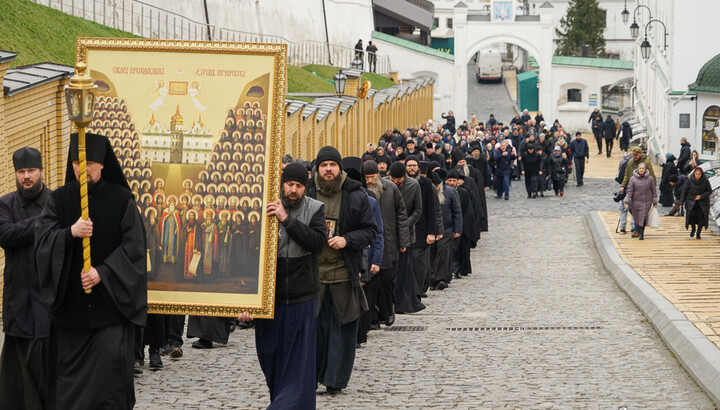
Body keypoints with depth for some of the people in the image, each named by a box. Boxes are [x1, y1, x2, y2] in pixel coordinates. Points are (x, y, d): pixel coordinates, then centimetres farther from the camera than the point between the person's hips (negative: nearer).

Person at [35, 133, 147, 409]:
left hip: (110, 302, -2)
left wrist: (102, 273, -18)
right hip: (69, 304, 2)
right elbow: (43, 241, -5)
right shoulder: (59, 199, 5)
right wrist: (70, 233, -24)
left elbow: (133, 248, -5)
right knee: (68, 380, 4)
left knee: (109, 374, -8)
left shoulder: (121, 200, -1)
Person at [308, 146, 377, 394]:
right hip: (311, 273, 1)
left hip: (344, 274, -1)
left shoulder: (356, 196, 2)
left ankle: (335, 379, 11)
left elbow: (371, 231, 5)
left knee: (342, 328, 2)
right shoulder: (306, 193, 4)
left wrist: (347, 240, -11)